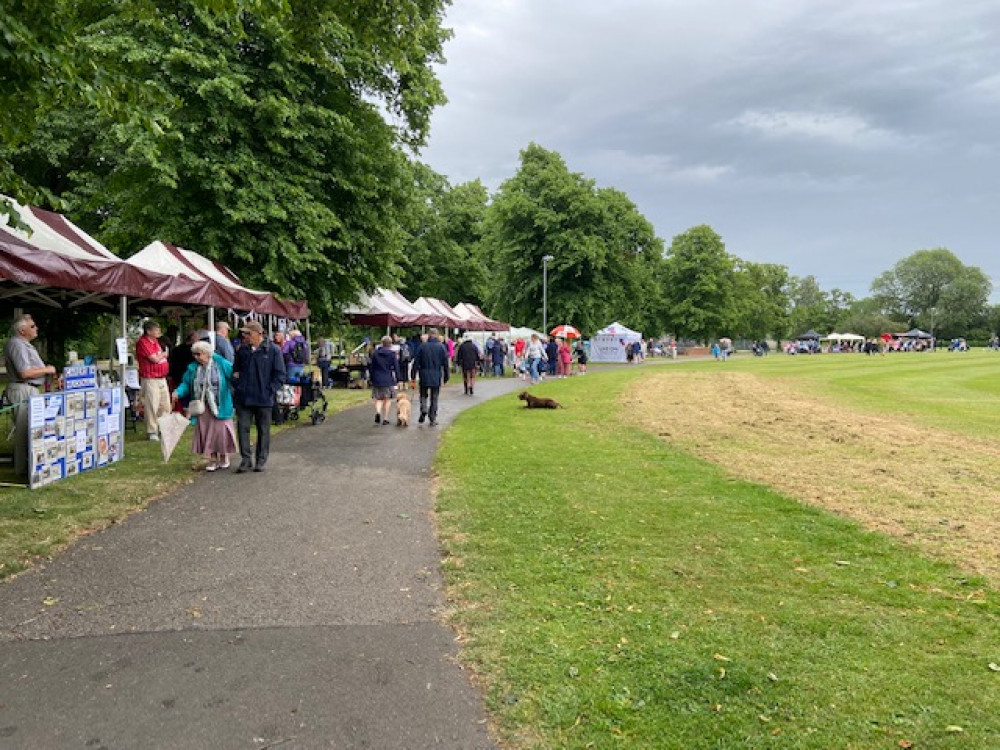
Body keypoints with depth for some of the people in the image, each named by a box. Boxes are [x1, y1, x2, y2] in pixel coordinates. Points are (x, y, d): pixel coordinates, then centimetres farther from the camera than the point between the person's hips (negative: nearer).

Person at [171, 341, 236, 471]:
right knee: (205, 433, 5)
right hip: (202, 408, 3)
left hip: (219, 406, -3)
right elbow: (186, 383, 5)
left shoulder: (221, 364, -6)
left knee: (220, 430, 1)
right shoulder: (193, 368, 5)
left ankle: (224, 457, 20)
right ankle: (213, 460, 17)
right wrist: (178, 392, -12)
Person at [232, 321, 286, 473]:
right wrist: (237, 387, 8)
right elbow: (235, 370, 21)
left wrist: (270, 391, -10)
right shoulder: (242, 350, 9)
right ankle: (245, 460, 8)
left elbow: (279, 374, -4)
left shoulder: (273, 350, -5)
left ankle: (261, 460, 18)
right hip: (243, 398, 3)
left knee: (263, 430, 7)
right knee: (242, 428, 1)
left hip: (264, 398, -3)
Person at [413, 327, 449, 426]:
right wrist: (446, 376, 9)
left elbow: (416, 362, -1)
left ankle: (423, 410, -10)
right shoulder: (441, 347, -2)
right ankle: (433, 419, 9)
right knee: (434, 398, 9)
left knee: (423, 395, 16)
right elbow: (445, 363, 0)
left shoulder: (422, 346, -2)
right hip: (436, 376, 0)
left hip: (424, 376, 0)